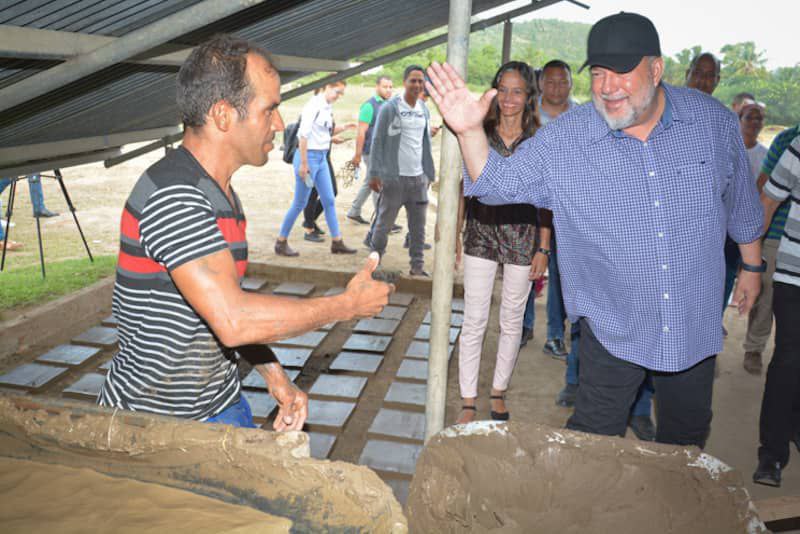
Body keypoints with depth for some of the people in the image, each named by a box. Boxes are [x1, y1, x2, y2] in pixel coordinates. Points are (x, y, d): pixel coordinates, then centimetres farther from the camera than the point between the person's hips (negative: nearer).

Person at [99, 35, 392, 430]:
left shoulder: (221, 193, 7)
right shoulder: (170, 195, -25)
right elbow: (235, 321, -34)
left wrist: (274, 375, 4)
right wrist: (348, 305, -23)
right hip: (150, 420, -8)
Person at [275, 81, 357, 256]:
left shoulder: (328, 108, 9)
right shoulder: (313, 106, -15)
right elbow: (303, 135, -18)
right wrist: (303, 163, -19)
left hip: (322, 158, 8)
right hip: (309, 156, -8)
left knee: (329, 201, 10)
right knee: (300, 203, -1)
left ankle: (337, 242, 17)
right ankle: (281, 242, 12)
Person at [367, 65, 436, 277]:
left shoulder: (424, 110, 12)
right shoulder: (389, 108, -6)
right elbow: (377, 141, -7)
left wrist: (430, 172, 15)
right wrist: (374, 174, -12)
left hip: (418, 177, 5)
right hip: (394, 177, -5)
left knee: (418, 225, 8)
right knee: (384, 222, 4)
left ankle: (417, 265, 16)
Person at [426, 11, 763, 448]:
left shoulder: (712, 120, -6)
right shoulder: (563, 141, -13)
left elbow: (741, 204, 7)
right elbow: (498, 181, -14)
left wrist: (752, 267, 16)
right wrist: (470, 131, -31)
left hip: (695, 325, 3)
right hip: (613, 326, -2)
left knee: (687, 437, 22)